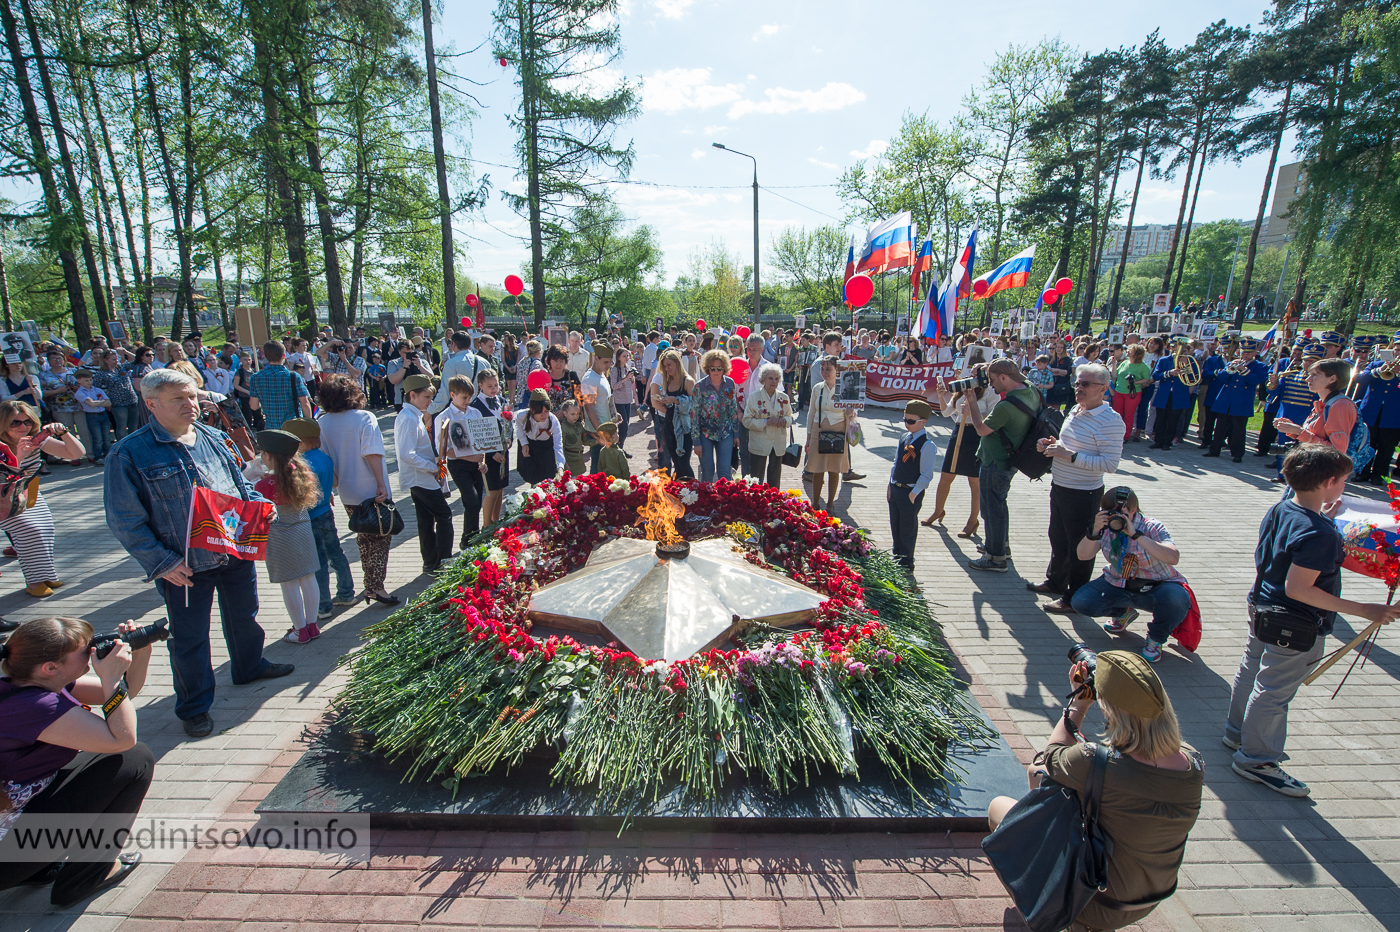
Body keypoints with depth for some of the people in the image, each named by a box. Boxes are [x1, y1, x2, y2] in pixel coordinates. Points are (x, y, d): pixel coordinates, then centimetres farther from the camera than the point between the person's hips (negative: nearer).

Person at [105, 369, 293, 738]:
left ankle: (250, 666, 47)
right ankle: (194, 706, 30)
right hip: (185, 567, -5)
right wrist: (162, 562, -16)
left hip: (238, 551, 5)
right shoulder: (130, 453, -13)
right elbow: (125, 521, -11)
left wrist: (258, 504, -5)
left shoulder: (214, 438, 4)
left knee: (244, 616, 23)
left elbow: (240, 483, 16)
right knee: (189, 638, 11)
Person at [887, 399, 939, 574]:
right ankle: (896, 556, 37)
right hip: (895, 489, 7)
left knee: (907, 530, 5)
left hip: (911, 492, -7)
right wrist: (891, 485, 10)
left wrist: (914, 494, -17)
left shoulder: (927, 445, -17)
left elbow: (926, 475, -17)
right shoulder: (904, 438, 7)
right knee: (895, 526, 18)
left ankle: (906, 565, 21)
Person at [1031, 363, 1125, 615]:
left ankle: (1074, 598, 19)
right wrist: (1052, 446, 2)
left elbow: (1110, 464, -25)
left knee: (1079, 546, 5)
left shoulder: (1110, 421, -19)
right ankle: (1055, 581, 42)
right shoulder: (1075, 410, 7)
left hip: (1083, 494, -9)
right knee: (1058, 538, 23)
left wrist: (1069, 455, -25)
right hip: (1060, 487, 9)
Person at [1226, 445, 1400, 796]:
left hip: (1263, 608, 9)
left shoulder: (1279, 510, -3)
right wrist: (1363, 609, -23)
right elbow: (1298, 588, -28)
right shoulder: (1319, 534, -28)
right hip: (1294, 628, -9)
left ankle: (1238, 731, 43)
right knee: (1273, 691, 6)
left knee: (1252, 670, 23)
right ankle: (1256, 759, 21)